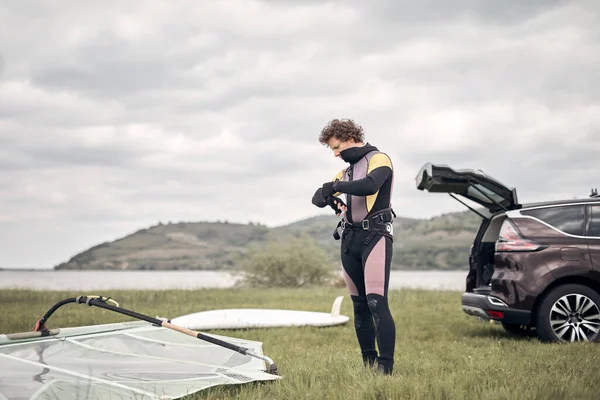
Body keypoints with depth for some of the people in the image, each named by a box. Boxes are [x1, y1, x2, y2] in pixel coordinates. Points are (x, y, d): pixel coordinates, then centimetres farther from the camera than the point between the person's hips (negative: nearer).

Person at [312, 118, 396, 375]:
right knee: (359, 306, 7)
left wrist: (338, 186, -13)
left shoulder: (378, 159, -2)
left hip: (375, 236, -8)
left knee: (377, 303, -16)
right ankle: (368, 362, 12)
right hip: (350, 239, 8)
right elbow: (318, 198, 18)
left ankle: (386, 366, -18)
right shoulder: (347, 170, 22)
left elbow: (370, 185, -23)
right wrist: (326, 196, -6)